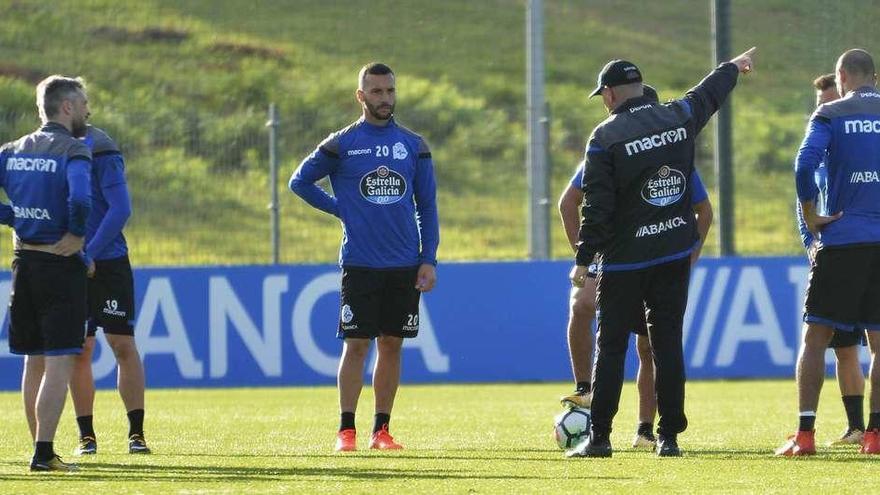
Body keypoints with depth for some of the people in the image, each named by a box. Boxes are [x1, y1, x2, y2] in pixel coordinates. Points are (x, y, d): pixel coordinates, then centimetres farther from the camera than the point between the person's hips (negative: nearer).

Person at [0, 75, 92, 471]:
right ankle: (44, 454, -12)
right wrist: (77, 234, -11)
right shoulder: (73, 151, -10)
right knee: (59, 362, -5)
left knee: (34, 362, 14)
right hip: (60, 264, -6)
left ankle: (41, 450, 19)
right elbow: (79, 198, -27)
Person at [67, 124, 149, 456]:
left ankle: (136, 433, 0)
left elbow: (120, 209, -16)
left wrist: (90, 254, -20)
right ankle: (86, 436, 10)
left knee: (123, 345, -4)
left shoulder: (101, 151, -9)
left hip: (108, 263, -5)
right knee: (79, 351, 4)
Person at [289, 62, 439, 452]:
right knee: (356, 344, -5)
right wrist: (341, 209, 1)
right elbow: (300, 182, 9)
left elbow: (427, 207, 10)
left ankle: (381, 430, 10)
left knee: (392, 344, 5)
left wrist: (429, 259, 2)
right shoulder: (342, 144, 1)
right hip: (360, 264, -2)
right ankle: (346, 430, -3)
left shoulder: (413, 146, 7)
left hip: (405, 265, 3)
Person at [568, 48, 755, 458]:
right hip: (676, 254, 4)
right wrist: (734, 66, 46)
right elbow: (710, 93, 25)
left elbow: (597, 207, -13)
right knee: (668, 343, 6)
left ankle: (599, 436, 2)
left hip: (625, 260, -4)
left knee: (611, 346, 2)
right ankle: (669, 436, 4)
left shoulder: (605, 137, -10)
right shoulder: (678, 117, 3)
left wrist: (584, 260, -8)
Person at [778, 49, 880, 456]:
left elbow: (805, 164, -14)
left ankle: (805, 434, -5)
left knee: (814, 335, 3)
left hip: (841, 237, -2)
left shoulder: (831, 115, 0)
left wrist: (812, 217, -4)